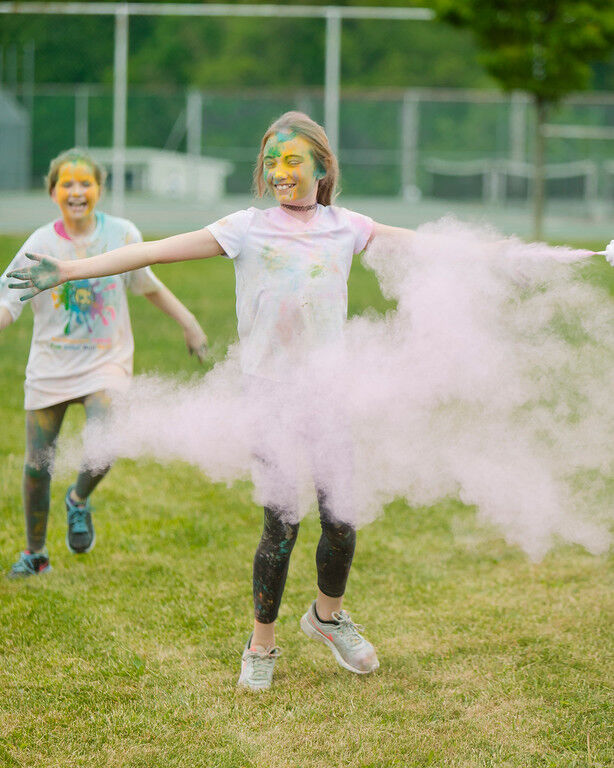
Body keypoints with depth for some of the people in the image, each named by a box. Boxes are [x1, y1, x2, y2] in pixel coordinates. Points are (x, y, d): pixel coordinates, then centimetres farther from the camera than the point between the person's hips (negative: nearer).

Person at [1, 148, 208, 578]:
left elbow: (148, 285, 15)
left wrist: (188, 322, 14)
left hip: (105, 361, 0)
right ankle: (34, 553, 25)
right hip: (50, 364, 1)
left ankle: (79, 500, 9)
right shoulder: (40, 245, -6)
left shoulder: (123, 235, -2)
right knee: (37, 464, 3)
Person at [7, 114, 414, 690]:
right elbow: (158, 251, -8)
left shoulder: (343, 227, 7)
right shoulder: (249, 229, -3)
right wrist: (67, 270, -15)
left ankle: (327, 615, 32)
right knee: (282, 524, -6)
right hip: (272, 399, -3)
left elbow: (417, 243, 20)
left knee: (341, 518, 1)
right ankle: (261, 644, 16)